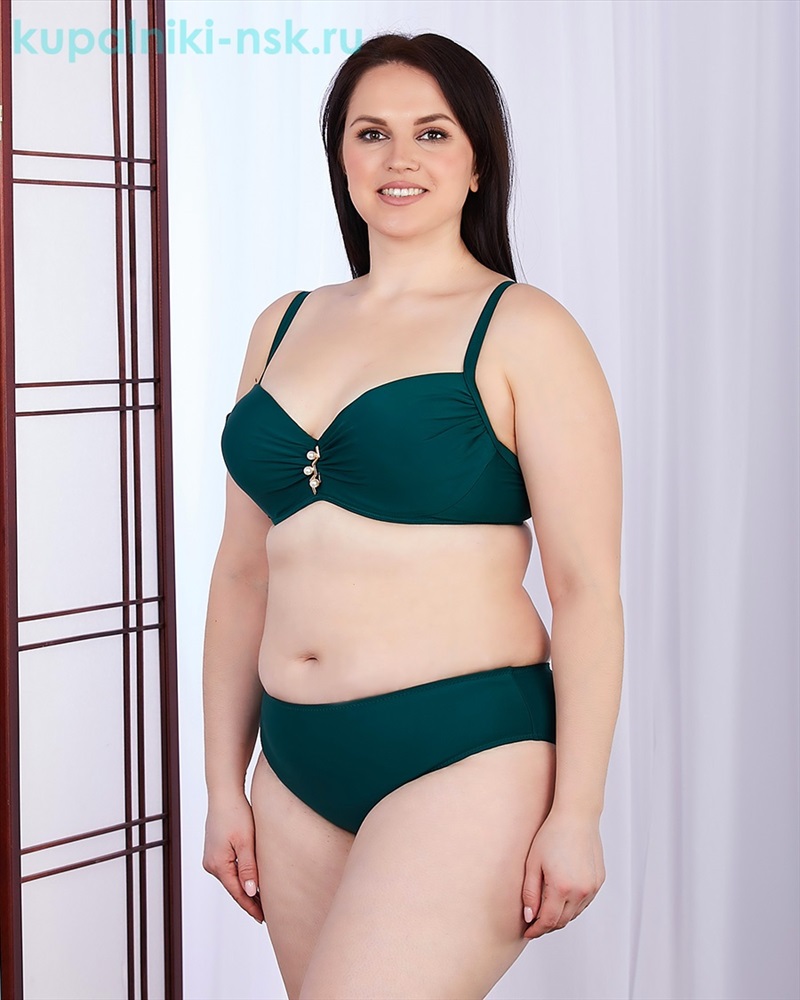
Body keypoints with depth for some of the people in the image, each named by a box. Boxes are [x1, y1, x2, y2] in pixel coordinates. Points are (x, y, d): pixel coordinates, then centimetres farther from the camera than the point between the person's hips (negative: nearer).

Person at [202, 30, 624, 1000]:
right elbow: (243, 569, 13)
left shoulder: (521, 330, -4)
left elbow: (586, 585, -7)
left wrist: (575, 815, -10)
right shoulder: (282, 328, 12)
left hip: (465, 757, -5)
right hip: (299, 768, 6)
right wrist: (225, 783, 12)